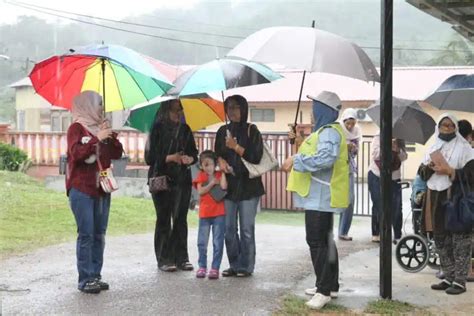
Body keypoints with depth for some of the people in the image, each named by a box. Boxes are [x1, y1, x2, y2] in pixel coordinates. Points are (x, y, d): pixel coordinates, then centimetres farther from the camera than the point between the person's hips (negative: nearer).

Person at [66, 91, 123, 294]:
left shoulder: (101, 127, 16)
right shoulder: (76, 128, -2)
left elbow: (117, 154, 11)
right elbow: (75, 153, -17)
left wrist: (111, 136, -3)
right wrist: (97, 139, -21)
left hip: (102, 188, 7)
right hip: (81, 188, -7)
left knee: (99, 234, 6)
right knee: (86, 234, -9)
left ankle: (96, 275, 11)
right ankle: (85, 279, -6)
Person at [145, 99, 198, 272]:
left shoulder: (185, 129, 11)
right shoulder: (158, 129, -3)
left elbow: (194, 152, 15)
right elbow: (150, 157, -8)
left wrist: (190, 158, -7)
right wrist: (170, 158, -18)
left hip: (182, 181, 4)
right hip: (162, 180, -4)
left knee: (181, 219, 4)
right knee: (164, 220, 0)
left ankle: (181, 258, 10)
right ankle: (163, 259, 6)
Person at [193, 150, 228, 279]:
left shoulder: (219, 174, 4)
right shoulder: (201, 176, 3)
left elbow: (223, 186, -16)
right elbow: (201, 191, -10)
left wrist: (222, 171, -10)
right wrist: (212, 183, -12)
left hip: (219, 214, 0)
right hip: (204, 213, 0)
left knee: (218, 242, 1)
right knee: (202, 242, 6)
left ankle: (215, 268, 7)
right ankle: (202, 266, 17)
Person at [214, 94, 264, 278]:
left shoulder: (251, 130, -1)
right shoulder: (223, 131, 12)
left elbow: (256, 157, -7)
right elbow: (217, 153, 16)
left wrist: (236, 147, -13)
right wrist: (221, 160, -5)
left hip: (248, 185, -4)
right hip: (228, 186, 4)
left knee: (246, 230, -3)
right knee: (229, 229, 5)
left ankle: (246, 266, 6)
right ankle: (234, 265, 15)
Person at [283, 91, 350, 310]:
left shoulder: (330, 132, -17)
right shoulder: (324, 130, 18)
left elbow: (325, 158, -33)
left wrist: (296, 160, -27)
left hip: (321, 196, -11)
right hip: (319, 195, 11)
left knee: (317, 241, -10)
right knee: (324, 240, 16)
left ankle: (324, 290, -7)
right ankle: (330, 284, 24)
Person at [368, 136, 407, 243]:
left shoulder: (400, 141, 6)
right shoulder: (378, 138, -2)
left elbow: (404, 157, -4)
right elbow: (375, 155, -15)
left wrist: (398, 150, -24)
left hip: (394, 178, 3)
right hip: (377, 177, -2)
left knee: (396, 208, -2)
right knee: (378, 206, 3)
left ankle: (397, 236, 4)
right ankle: (376, 234, 15)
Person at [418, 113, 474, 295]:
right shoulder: (433, 149, 16)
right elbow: (421, 173, 15)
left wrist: (450, 171, -17)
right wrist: (429, 167, -5)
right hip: (435, 199, 6)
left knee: (459, 241, -5)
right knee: (441, 241, 10)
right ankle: (449, 278, 20)